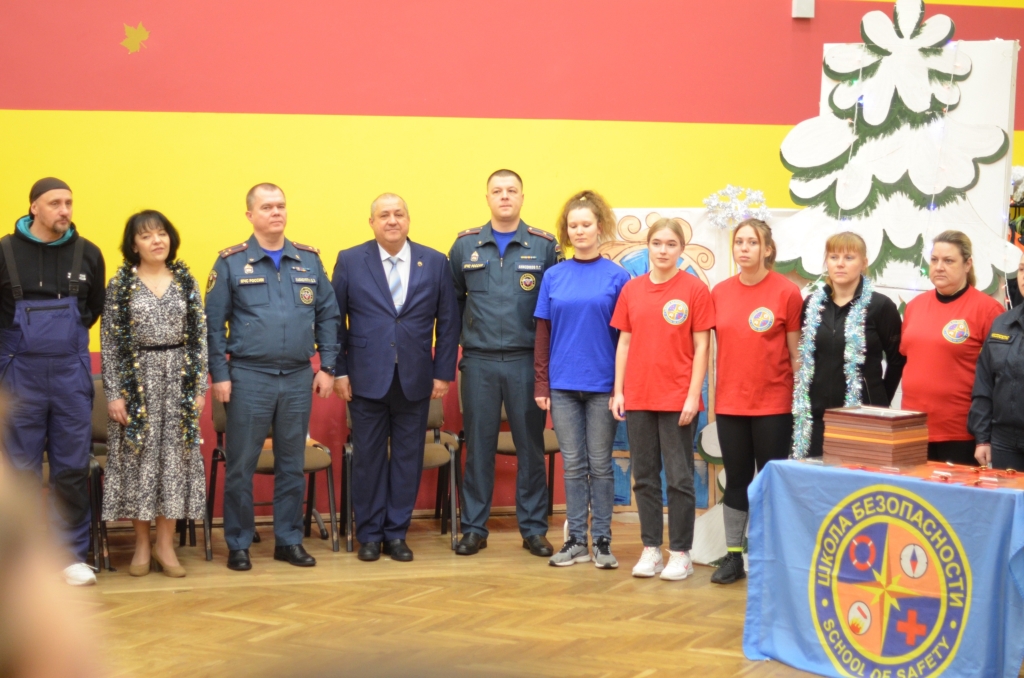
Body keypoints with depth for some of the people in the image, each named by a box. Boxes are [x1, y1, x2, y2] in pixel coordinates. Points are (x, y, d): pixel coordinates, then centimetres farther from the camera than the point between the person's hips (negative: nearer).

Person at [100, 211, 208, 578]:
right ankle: (141, 545, 13)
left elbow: (199, 337, 5)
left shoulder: (186, 281, 5)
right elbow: (110, 341, -3)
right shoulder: (121, 283, -1)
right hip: (137, 379, -2)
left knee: (174, 457, 3)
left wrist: (199, 387, -1)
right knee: (138, 459, 2)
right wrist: (114, 393, -8)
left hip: (179, 380, 2)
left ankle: (165, 545, 11)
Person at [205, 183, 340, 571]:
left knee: (292, 464, 10)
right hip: (249, 378, -3)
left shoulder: (309, 260, 7)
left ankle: (289, 540, 20)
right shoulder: (231, 263, -1)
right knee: (241, 466, 3)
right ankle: (238, 544, 14)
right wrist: (220, 375, -7)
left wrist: (327, 367, 3)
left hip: (299, 379, 3)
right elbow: (213, 324, -2)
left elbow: (328, 316, 9)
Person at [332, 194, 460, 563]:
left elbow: (448, 322, 5)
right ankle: (369, 535, 18)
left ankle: (396, 533, 18)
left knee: (408, 457, 7)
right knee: (368, 458, 6)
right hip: (367, 378, -1)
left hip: (415, 379, 1)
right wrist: (339, 370, -3)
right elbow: (335, 320, 2)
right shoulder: (350, 261, 1)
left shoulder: (435, 263, 3)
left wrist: (443, 373, 1)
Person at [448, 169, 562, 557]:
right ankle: (474, 528, 14)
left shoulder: (545, 246, 0)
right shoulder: (465, 245, 6)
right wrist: (460, 338, 5)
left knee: (530, 444, 5)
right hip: (478, 362, 1)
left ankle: (534, 528, 14)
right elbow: (453, 300, 12)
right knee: (478, 445, 6)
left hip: (527, 361, -1)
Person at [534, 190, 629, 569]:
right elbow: (543, 334, 6)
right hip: (562, 385, 2)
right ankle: (576, 540, 15)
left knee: (600, 464, 5)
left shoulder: (617, 277, -1)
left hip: (602, 385, -2)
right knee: (573, 465, 8)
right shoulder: (554, 277, 6)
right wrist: (541, 384, 2)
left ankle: (602, 540, 13)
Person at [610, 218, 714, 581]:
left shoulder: (695, 289, -4)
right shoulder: (632, 289, 7)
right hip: (638, 398, 4)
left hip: (678, 399, -4)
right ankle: (651, 548, 19)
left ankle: (680, 553, 10)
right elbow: (624, 342, 10)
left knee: (679, 478, 2)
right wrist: (618, 390, 5)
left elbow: (701, 346, -5)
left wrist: (693, 394, -10)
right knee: (644, 476, 9)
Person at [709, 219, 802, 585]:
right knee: (736, 480, 11)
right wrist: (713, 392, 7)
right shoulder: (719, 293, 4)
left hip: (774, 404, -3)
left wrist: (802, 400, -3)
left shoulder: (787, 292, -7)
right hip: (730, 402, 4)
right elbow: (719, 346, 10)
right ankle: (733, 556, 19)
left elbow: (796, 352, -3)